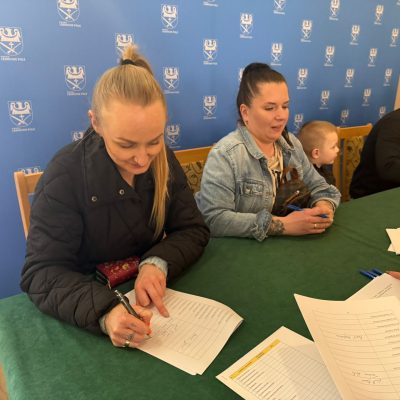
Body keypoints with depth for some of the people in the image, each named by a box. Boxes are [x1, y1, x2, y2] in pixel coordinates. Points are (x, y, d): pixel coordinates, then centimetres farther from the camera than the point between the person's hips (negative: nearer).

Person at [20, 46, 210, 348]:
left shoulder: (163, 160, -7)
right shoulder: (65, 176, -19)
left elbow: (194, 230, -5)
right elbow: (41, 273, -21)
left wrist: (158, 263, -25)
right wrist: (104, 311, -38)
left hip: (157, 298, 3)